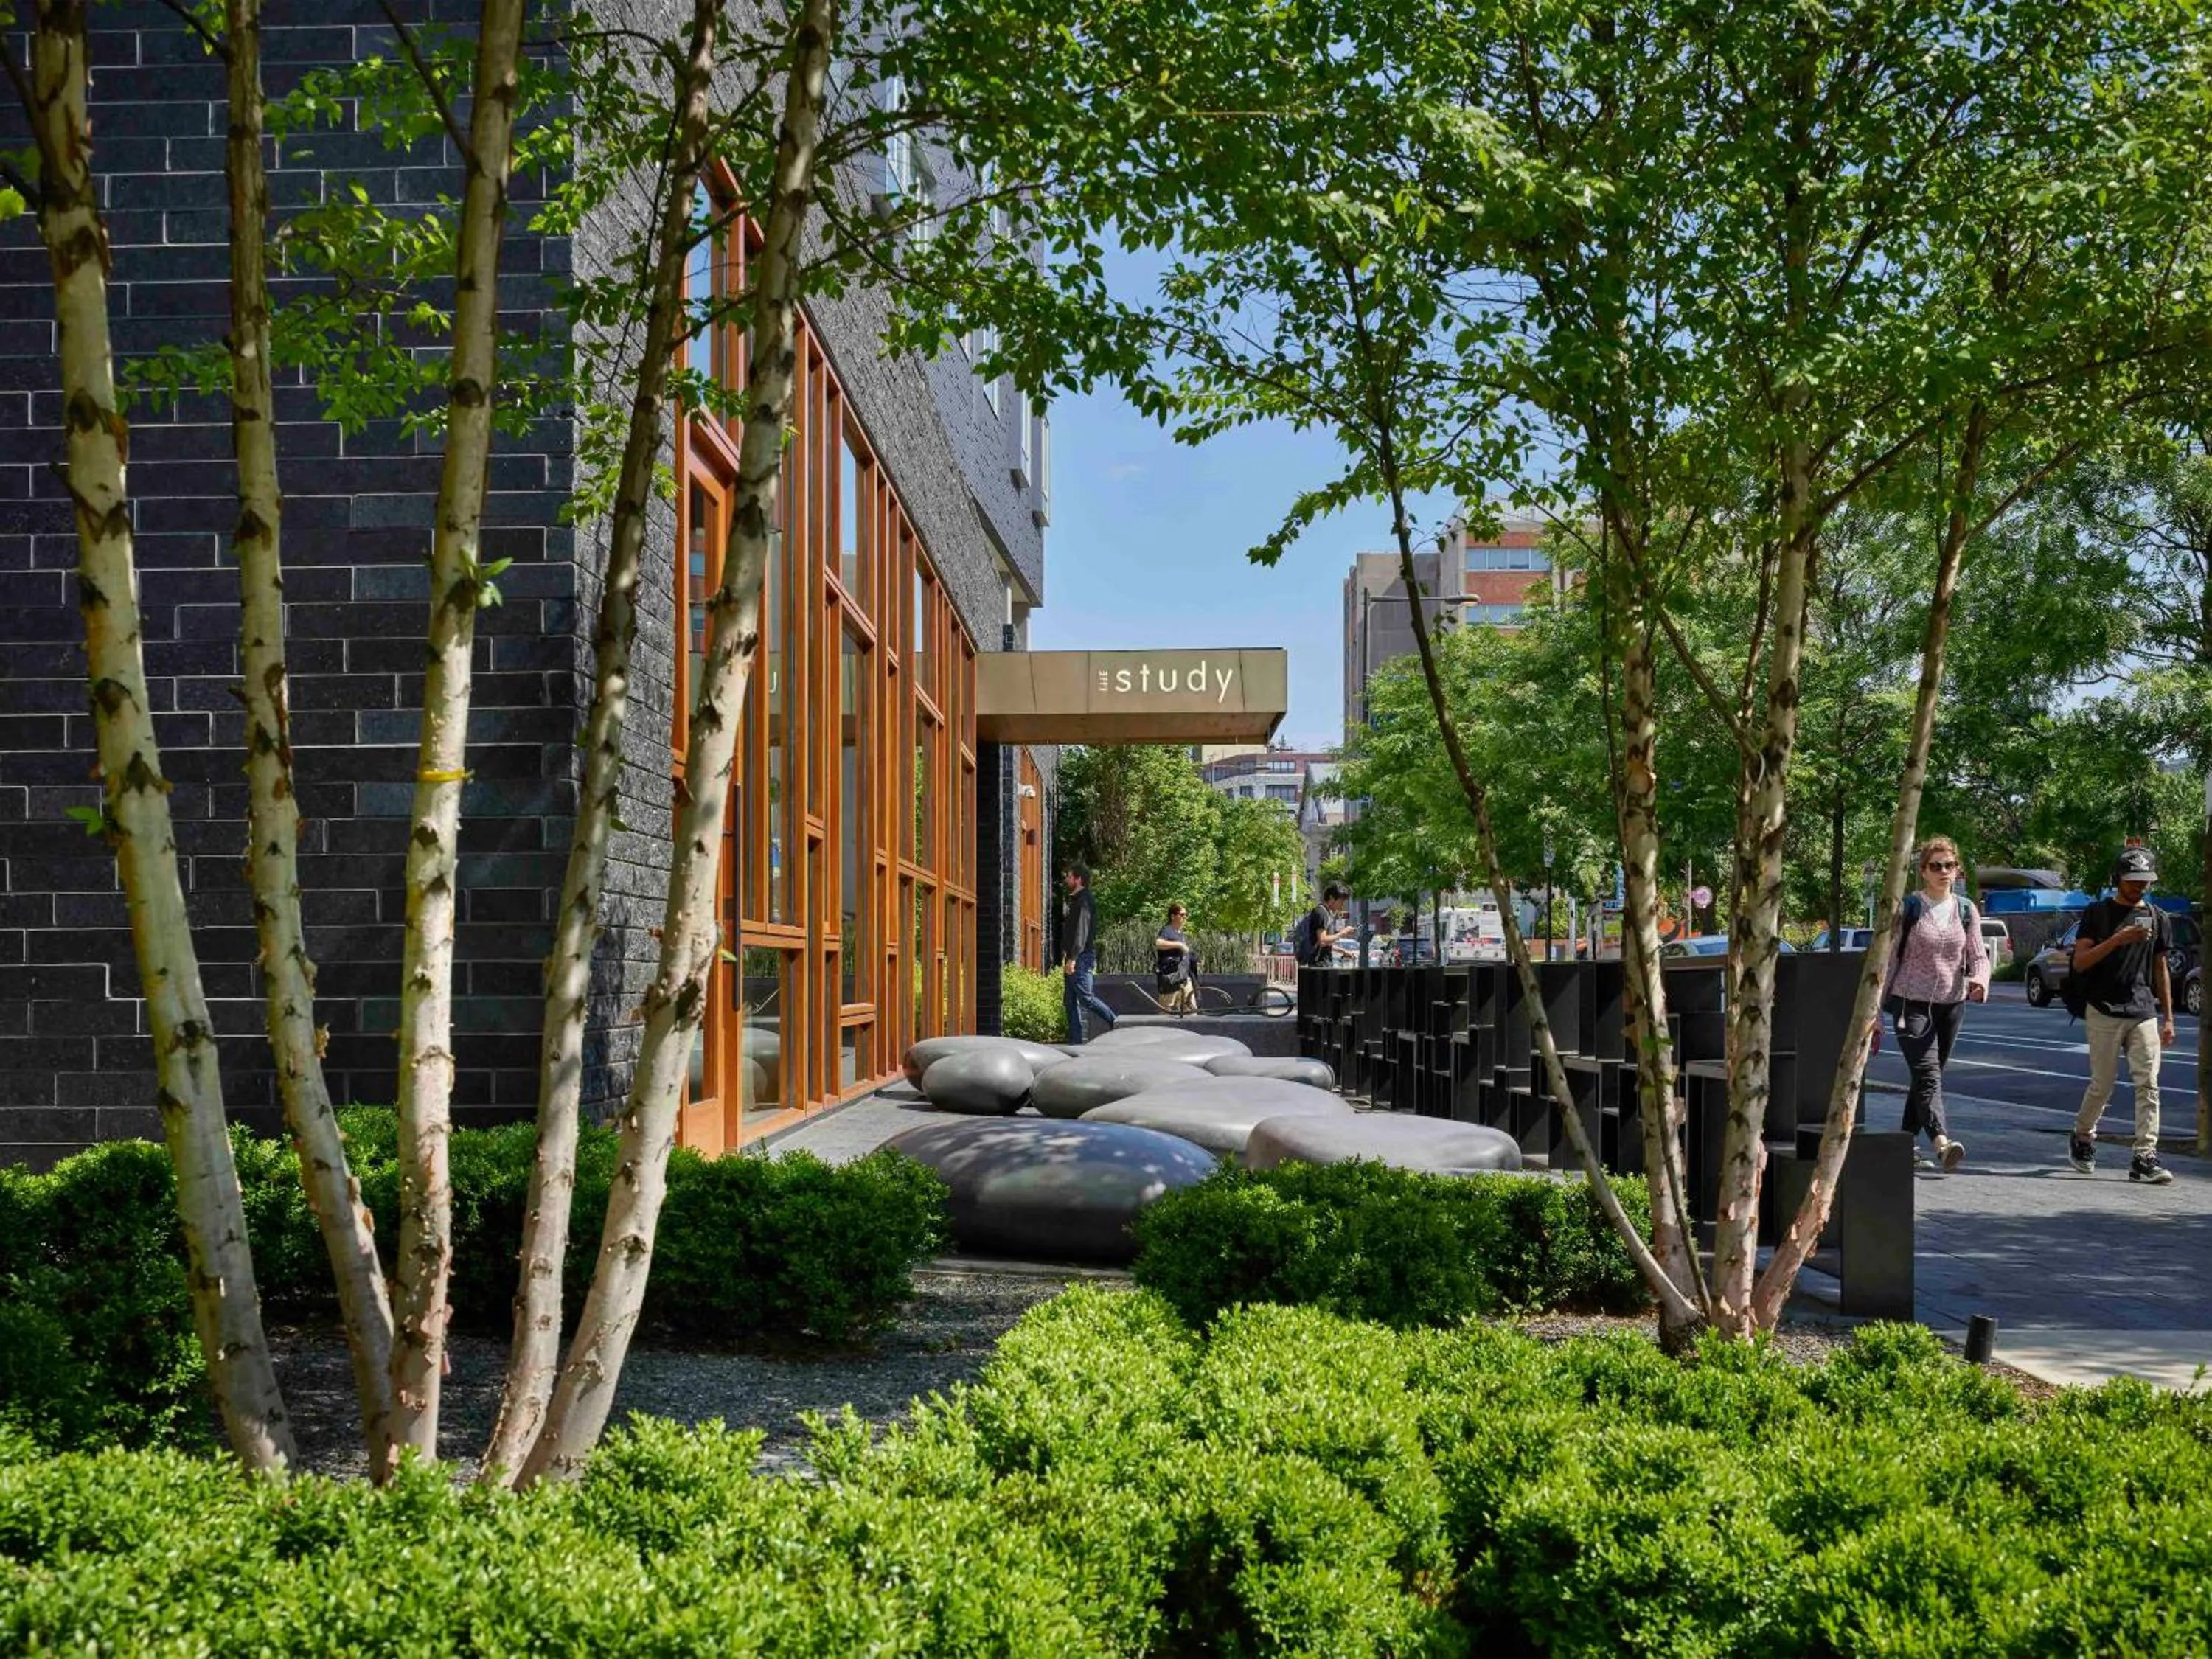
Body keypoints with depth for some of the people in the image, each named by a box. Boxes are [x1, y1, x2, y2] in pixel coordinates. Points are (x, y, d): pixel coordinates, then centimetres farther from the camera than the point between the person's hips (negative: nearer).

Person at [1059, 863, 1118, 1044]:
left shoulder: (1084, 901, -12)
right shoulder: (1074, 900, 19)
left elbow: (1081, 931, -21)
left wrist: (1072, 958, -25)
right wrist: (1067, 958, 20)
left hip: (1082, 957, -10)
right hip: (1073, 958, 10)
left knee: (1086, 997, -11)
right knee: (1071, 999, 7)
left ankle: (1116, 1024, -1)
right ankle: (1076, 1038, 8)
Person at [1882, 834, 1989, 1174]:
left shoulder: (1966, 910, 8)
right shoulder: (1908, 908, -4)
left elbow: (1978, 955, 6)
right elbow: (1888, 958, -1)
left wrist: (1979, 981, -17)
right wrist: (1878, 1006, -2)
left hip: (1952, 1004, 5)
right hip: (1912, 1003, -5)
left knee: (1928, 1076, 12)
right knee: (1927, 1074, -18)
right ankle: (1942, 1143, -34)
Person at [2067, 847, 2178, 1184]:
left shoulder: (2158, 919, 14)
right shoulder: (2098, 913, 2)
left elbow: (2161, 970, 19)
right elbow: (2079, 963, -6)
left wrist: (2168, 1018, 15)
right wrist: (2117, 939, -19)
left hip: (2144, 1012, 3)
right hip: (2104, 1011, -3)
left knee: (2148, 1083, -7)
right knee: (2103, 1083, 2)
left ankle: (2145, 1157, -8)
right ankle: (2082, 1137, 26)